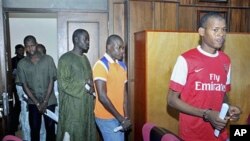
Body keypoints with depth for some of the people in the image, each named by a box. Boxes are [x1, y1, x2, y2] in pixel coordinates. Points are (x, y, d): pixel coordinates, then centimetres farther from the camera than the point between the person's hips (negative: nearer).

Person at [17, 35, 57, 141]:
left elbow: (51, 81, -4)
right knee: (34, 129, 6)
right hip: (33, 103, 1)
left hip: (49, 101, -1)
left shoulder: (48, 59, -3)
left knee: (50, 128, 5)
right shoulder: (21, 64, -1)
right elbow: (24, 86, -2)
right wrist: (37, 103, -9)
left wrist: (45, 101, -10)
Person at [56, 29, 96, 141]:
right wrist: (84, 85, -16)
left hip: (86, 106, 7)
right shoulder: (66, 58, -11)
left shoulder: (85, 58, 12)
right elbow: (62, 83, -17)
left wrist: (91, 88, -1)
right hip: (72, 107, -7)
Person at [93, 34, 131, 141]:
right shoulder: (101, 65, -16)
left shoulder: (122, 66, 9)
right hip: (106, 117, -7)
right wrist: (121, 118, -16)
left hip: (119, 117, 7)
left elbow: (124, 92, 10)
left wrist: (126, 116, 2)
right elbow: (102, 96, -20)